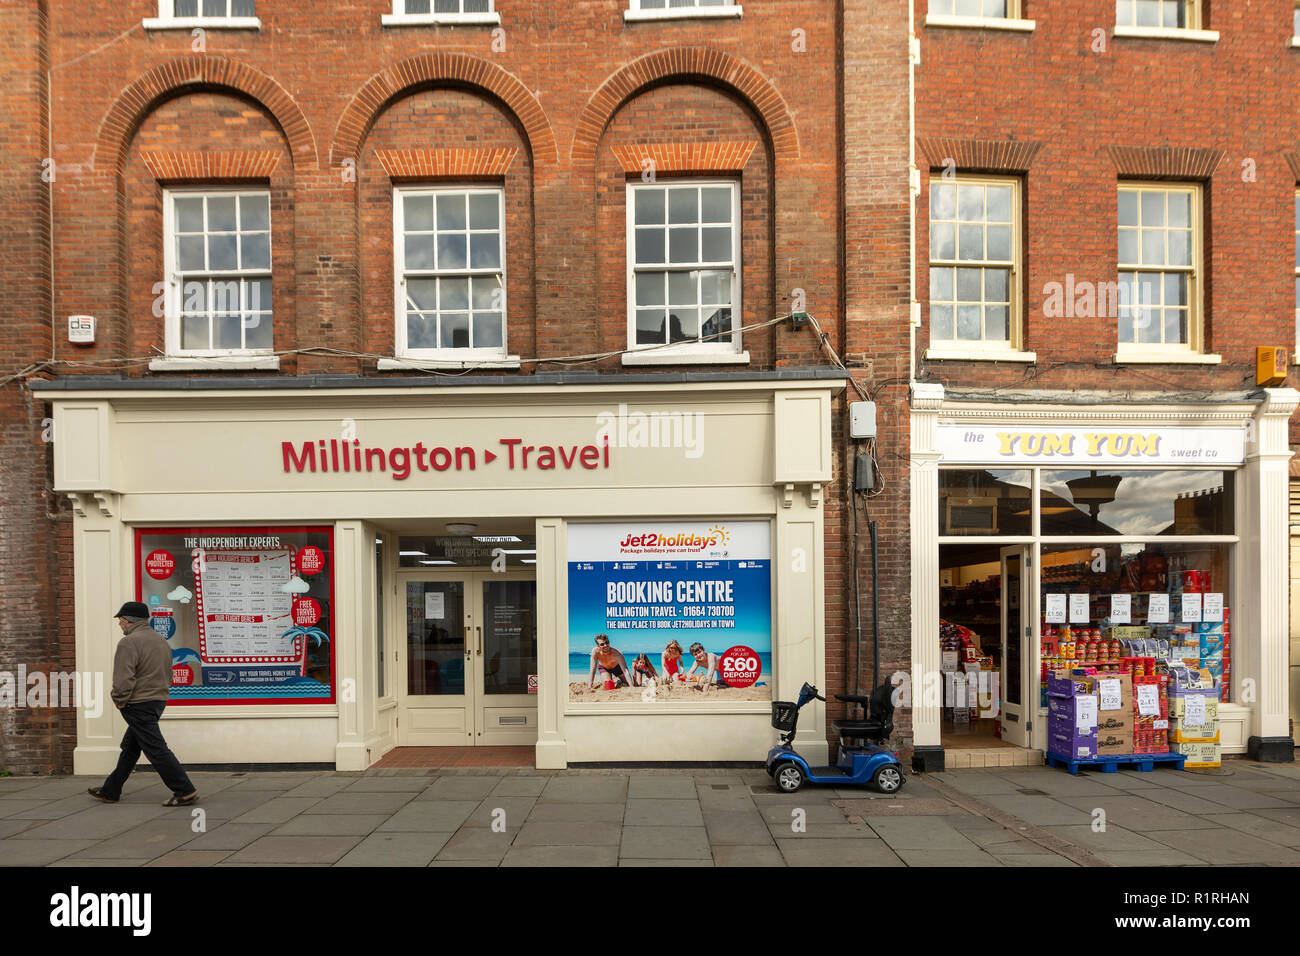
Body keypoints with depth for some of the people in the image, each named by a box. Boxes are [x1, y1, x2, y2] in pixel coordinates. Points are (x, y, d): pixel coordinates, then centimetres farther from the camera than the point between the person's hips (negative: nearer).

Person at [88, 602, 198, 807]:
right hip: (159, 700, 9)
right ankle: (111, 791, 30)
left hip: (138, 705, -9)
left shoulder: (129, 642, -17)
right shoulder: (161, 640, 12)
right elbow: (168, 674, 18)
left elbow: (123, 679, -22)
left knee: (156, 750, -6)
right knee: (130, 748, 19)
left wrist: (120, 701, -7)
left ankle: (185, 791, -7)